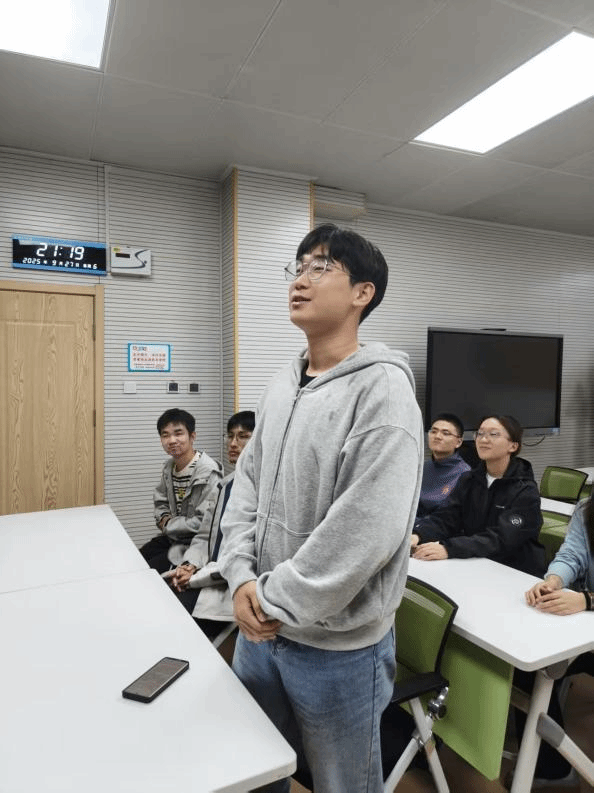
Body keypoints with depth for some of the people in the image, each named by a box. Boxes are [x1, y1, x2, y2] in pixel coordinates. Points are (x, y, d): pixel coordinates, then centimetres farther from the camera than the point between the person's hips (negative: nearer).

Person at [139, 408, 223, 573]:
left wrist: (168, 525, -12)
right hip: (172, 537, 8)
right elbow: (160, 502, 19)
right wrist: (163, 518, -3)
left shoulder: (209, 472, -22)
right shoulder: (169, 466, 4)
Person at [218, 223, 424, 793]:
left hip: (337, 644, -6)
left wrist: (274, 601, -17)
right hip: (260, 627, 7)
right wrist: (242, 579, -6)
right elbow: (247, 481, 7)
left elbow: (367, 530, -26)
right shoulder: (282, 385, 5)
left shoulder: (382, 387, -19)